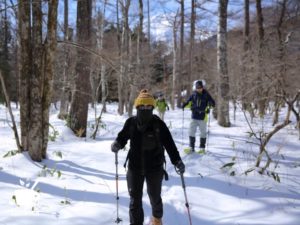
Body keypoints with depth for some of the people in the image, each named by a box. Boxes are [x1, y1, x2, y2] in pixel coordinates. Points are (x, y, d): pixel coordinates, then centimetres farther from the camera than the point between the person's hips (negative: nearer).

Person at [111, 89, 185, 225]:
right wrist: (117, 144, -16)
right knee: (135, 199, 5)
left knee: (154, 196, 20)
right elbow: (123, 136, 7)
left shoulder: (158, 124, -12)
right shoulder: (131, 122, -6)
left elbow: (169, 143, -11)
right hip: (135, 167, 1)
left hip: (154, 167, -1)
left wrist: (177, 161, -20)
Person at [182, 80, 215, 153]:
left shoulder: (206, 94, -5)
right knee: (191, 131, 1)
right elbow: (189, 100, 14)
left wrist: (211, 104, -26)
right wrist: (184, 104, -3)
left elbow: (213, 103, -4)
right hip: (194, 116, 2)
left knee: (203, 132, 7)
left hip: (202, 117, -2)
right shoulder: (193, 94, 1)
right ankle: (191, 147, 10)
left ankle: (202, 148, 18)